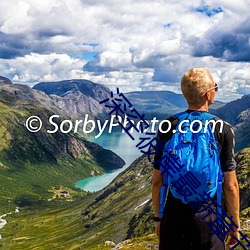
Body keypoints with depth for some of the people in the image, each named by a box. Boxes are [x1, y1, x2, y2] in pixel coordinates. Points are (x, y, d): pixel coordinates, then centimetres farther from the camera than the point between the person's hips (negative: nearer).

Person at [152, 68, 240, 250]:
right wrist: (236, 224, 4)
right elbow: (230, 185, -8)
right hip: (208, 218, -2)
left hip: (173, 216, 2)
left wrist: (158, 217, 12)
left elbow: (157, 180, -1)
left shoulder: (167, 127, -5)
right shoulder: (223, 130, -10)